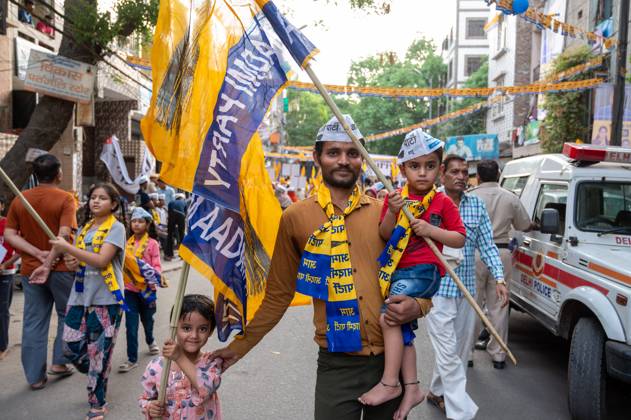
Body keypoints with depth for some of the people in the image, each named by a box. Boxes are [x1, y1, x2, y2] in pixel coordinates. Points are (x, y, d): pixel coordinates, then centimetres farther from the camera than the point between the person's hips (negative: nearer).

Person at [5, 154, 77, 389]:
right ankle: (59, 362, 19)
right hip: (60, 268, -4)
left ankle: (35, 376, 14)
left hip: (30, 270, 4)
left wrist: (38, 254, -9)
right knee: (67, 315, 18)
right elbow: (64, 235, -21)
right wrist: (49, 262, -17)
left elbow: (9, 234, -3)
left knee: (33, 323, 9)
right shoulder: (65, 199, -11)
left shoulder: (19, 200, 4)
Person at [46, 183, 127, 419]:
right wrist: (71, 262, -1)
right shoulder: (84, 228, 14)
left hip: (105, 300, -6)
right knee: (72, 348, 6)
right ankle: (97, 378, 34)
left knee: (99, 353, 0)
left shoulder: (116, 228, -6)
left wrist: (67, 247, -16)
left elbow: (101, 260, -19)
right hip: (80, 297, 6)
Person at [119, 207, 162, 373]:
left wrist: (153, 275, -25)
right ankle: (132, 359, 7)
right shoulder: (127, 242, 1)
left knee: (147, 319, 18)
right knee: (131, 325, -1)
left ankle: (150, 341, 47)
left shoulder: (152, 243, -8)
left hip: (147, 289, -2)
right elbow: (122, 263, 8)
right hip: (130, 289, 2)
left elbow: (157, 266, -8)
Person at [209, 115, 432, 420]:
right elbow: (278, 294, 4)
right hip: (338, 364, -2)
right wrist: (240, 346, 3)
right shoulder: (296, 217, -3)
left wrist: (418, 305, -9)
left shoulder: (384, 212, 1)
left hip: (393, 358, 3)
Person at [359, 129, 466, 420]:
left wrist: (431, 230, -14)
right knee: (403, 328, 8)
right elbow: (384, 236, 1)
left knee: (388, 318, -19)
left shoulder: (443, 203, -1)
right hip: (398, 272, 5)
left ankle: (389, 383, -8)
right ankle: (412, 387, 20)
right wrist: (391, 212, -17)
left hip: (424, 271, -5)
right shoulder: (395, 197, 6)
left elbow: (460, 240, 1)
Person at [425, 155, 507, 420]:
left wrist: (499, 279, -3)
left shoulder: (477, 205, 7)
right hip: (437, 288, -5)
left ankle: (437, 391, 34)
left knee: (460, 349, 15)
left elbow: (487, 246, 6)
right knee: (448, 352, -5)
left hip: (467, 289, 5)